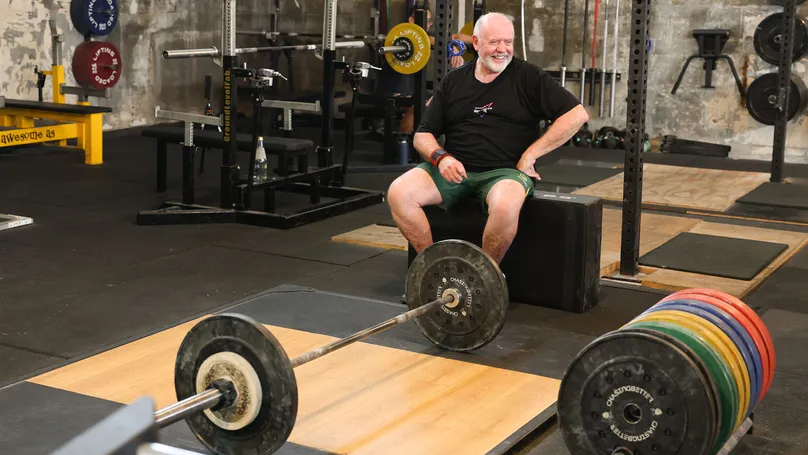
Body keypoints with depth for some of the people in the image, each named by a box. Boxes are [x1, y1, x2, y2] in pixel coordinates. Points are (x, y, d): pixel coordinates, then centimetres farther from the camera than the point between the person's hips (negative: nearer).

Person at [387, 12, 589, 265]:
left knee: (505, 207, -38)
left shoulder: (528, 77, 2)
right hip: (454, 169, 3)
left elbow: (577, 115, -4)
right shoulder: (453, 82, 11)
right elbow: (422, 135, 12)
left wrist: (530, 154, -7)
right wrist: (441, 157, -11)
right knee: (399, 193, -22)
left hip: (504, 171, -3)